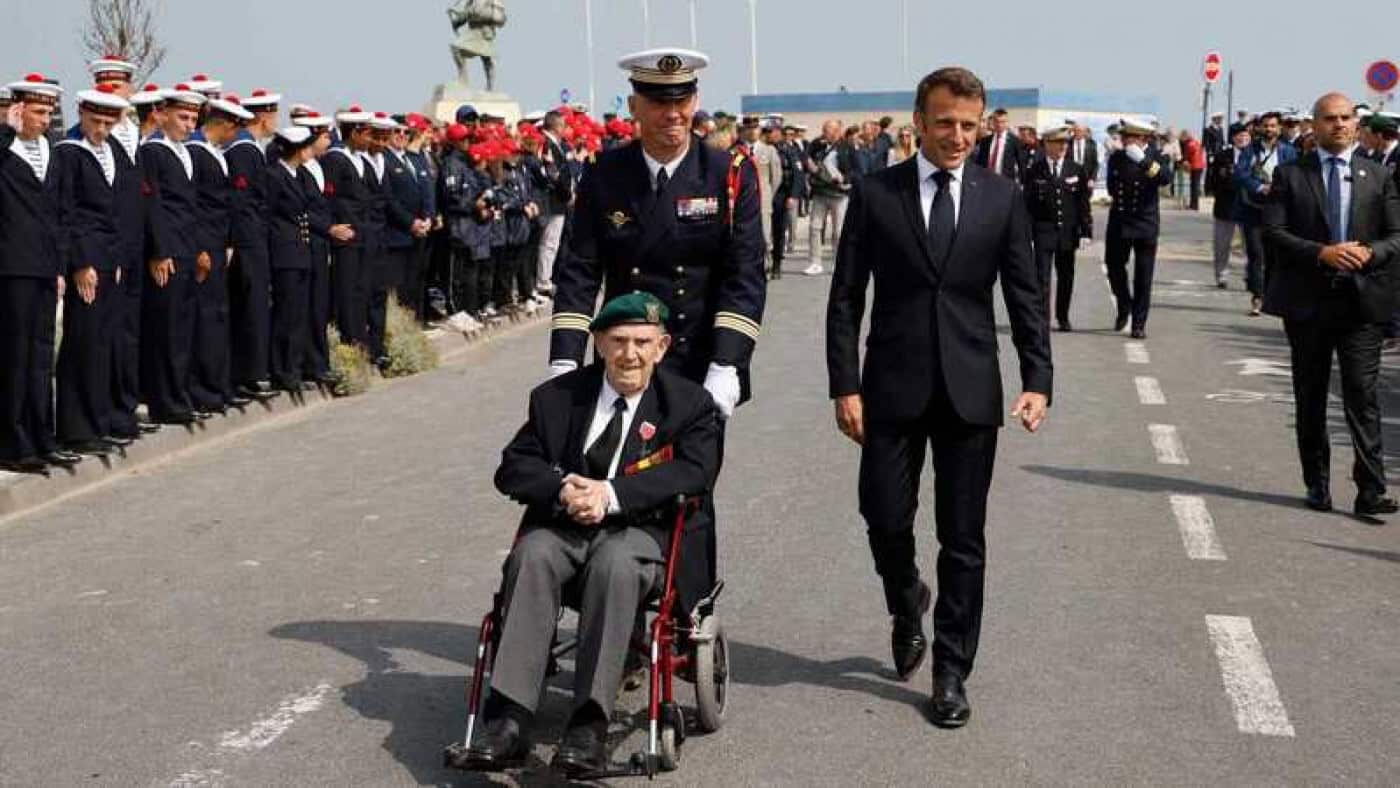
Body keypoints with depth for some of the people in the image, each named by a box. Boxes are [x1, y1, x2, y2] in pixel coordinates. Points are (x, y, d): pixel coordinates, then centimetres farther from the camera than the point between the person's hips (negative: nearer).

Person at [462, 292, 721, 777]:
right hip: (562, 525, 2)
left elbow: (694, 471, -10)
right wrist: (562, 487, -15)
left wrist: (611, 493, -21)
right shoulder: (557, 397, 14)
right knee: (531, 555, -31)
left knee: (615, 562, -36)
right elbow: (512, 468, 8)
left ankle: (589, 727, -39)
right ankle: (508, 722, -37)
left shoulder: (689, 404, 6)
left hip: (641, 529, -2)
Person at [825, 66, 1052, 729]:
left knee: (964, 538, 5)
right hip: (893, 387, 0)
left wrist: (1037, 381, -8)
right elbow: (846, 298, 0)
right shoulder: (875, 194, 0)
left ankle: (951, 670, 17)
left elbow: (1026, 297, 3)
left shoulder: (1002, 198, 3)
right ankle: (907, 606, 35)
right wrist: (845, 386, -7)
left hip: (970, 390, 1)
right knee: (886, 518, 2)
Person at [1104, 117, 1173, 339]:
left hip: (1146, 223, -3)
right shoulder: (1116, 158, 4)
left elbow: (1165, 178, -26)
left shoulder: (1157, 157, -5)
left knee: (1143, 276, -1)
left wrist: (1143, 160, -33)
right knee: (1114, 266, 7)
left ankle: (1139, 324, 5)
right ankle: (1124, 308, 33)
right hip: (1119, 221, 3)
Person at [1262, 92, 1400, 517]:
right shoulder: (1290, 175, 4)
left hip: (1361, 299, 0)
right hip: (1307, 302, 0)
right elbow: (1273, 231, -4)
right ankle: (1317, 485, 20)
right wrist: (1321, 253, -17)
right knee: (1310, 399, 9)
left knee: (1363, 395, -8)